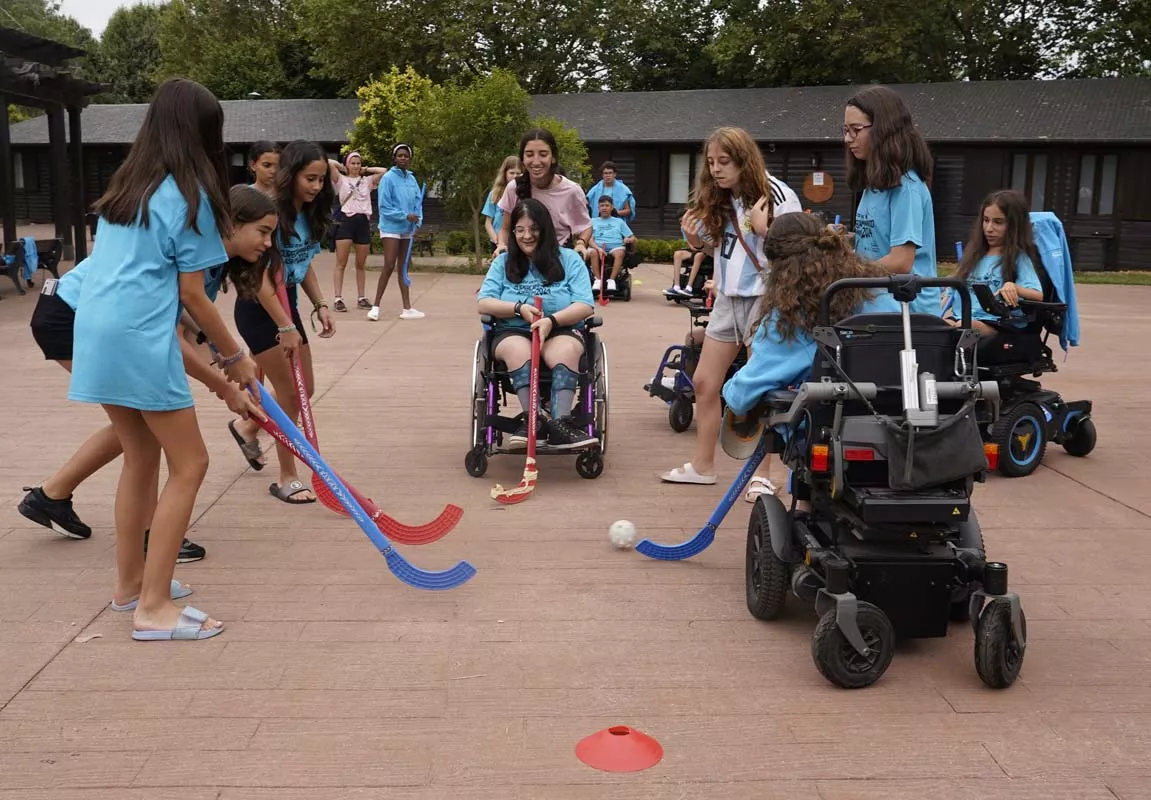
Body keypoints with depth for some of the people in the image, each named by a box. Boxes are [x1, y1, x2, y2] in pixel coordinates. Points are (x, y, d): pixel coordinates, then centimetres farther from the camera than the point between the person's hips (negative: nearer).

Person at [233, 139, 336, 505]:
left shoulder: (308, 215, 2)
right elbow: (260, 278, -25)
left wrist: (320, 305, 0)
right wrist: (286, 327, -26)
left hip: (287, 304, 8)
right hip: (259, 310, -8)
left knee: (305, 389, 13)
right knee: (289, 393, -5)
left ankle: (248, 429, 38)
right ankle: (287, 477, 8)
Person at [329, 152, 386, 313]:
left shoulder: (367, 181, 15)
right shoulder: (341, 180, 7)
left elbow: (384, 171, 5)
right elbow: (328, 163, -5)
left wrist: (366, 170, 12)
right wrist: (341, 167, 12)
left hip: (364, 221, 3)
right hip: (346, 220, -3)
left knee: (361, 265, 10)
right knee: (341, 263, -5)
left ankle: (361, 298, 17)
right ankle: (338, 298, -6)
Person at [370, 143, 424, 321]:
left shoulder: (412, 179, 7)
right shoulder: (388, 178, -9)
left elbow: (418, 202, 10)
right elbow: (385, 207, -12)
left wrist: (417, 221, -7)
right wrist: (405, 216, -17)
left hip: (407, 229, 6)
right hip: (391, 227, -6)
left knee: (403, 268, 10)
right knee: (389, 266, -10)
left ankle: (407, 309, 13)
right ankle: (376, 307, -3)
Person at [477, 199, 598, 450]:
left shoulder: (569, 260, 8)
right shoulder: (503, 263, 14)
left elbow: (585, 306, -3)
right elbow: (484, 303, 4)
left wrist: (552, 320, -21)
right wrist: (519, 308, -14)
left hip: (562, 331, -1)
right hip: (513, 332, 1)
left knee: (566, 351, -37)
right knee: (518, 350, -36)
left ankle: (560, 424, -49)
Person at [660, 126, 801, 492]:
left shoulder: (777, 195, -12)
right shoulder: (717, 199, 6)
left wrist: (763, 229, -23)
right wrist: (695, 239, -1)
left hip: (764, 297, -6)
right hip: (727, 298, 7)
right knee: (704, 381, 7)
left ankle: (761, 475, 10)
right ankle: (702, 465, 21)